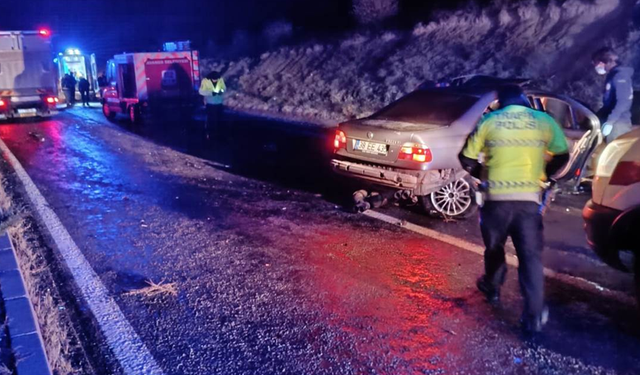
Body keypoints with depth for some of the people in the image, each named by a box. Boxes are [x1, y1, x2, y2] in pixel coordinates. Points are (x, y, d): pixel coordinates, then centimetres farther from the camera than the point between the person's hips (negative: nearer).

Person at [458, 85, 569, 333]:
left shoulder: (489, 121, 4)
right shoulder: (544, 120, 7)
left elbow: (466, 159, 5)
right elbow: (562, 156, 9)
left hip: (496, 196, 0)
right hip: (529, 197, 0)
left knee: (494, 248, 22)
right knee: (531, 255, 4)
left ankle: (492, 288, 42)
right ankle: (534, 315, 0)